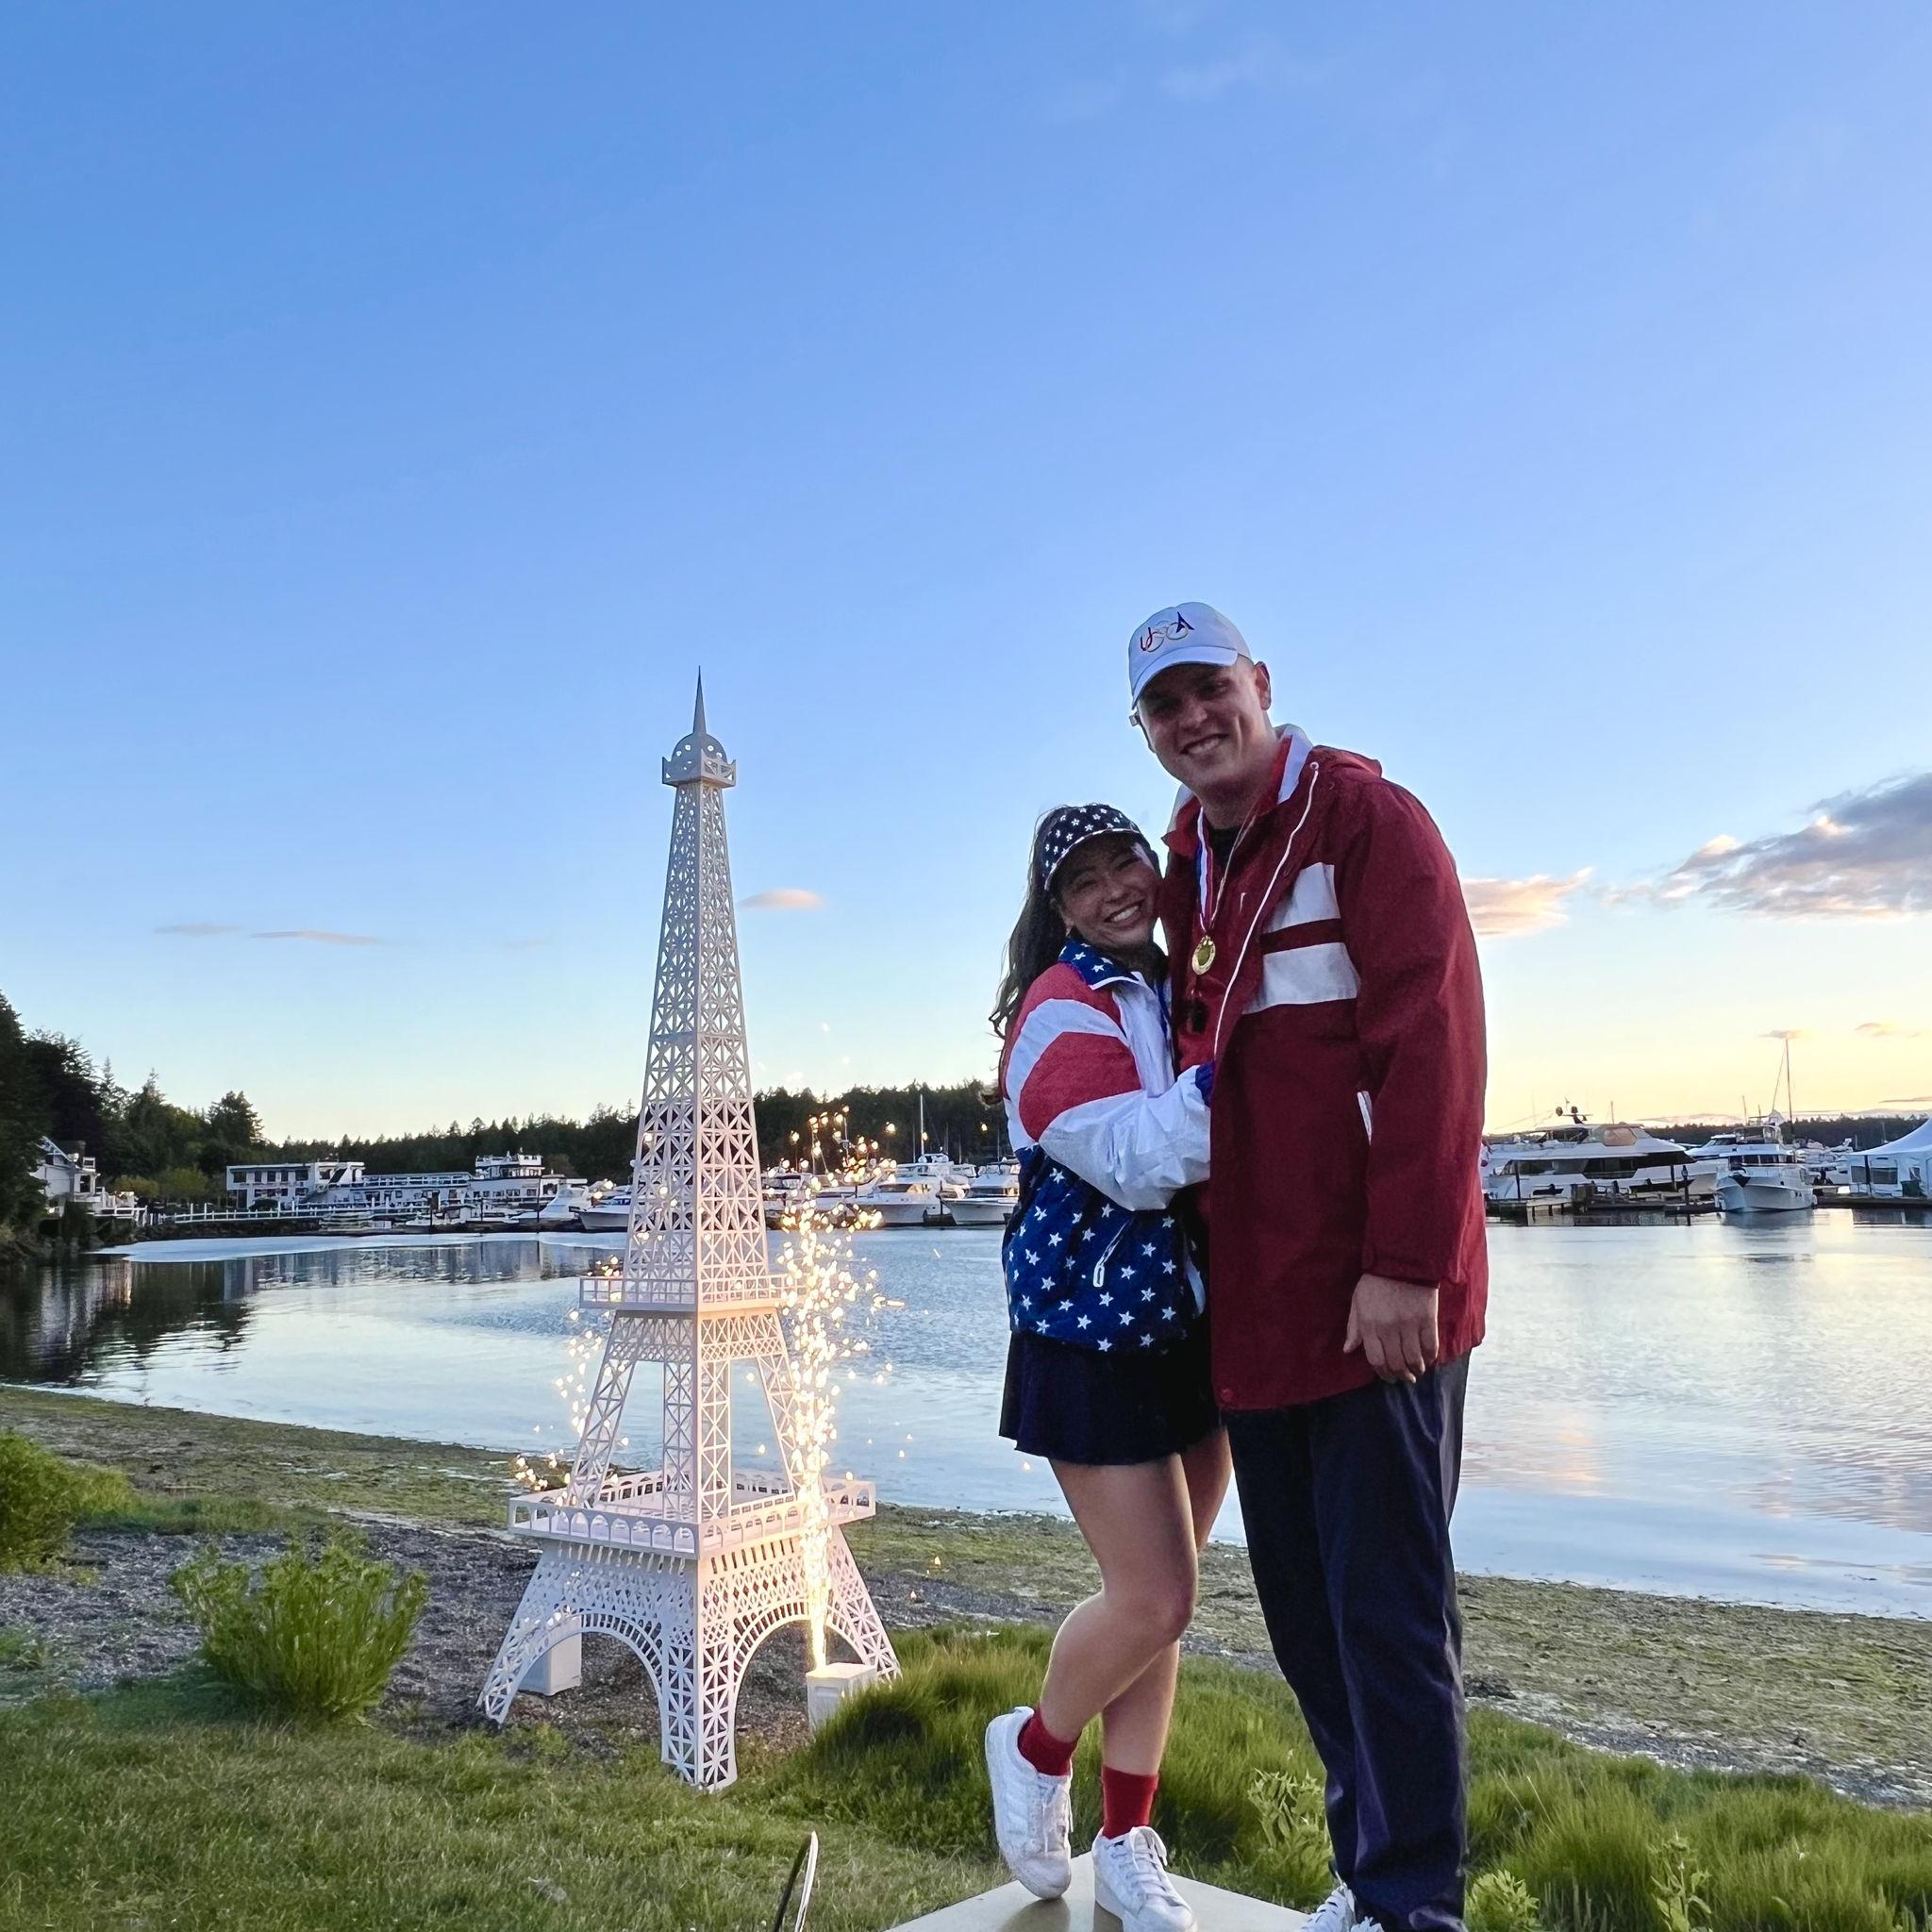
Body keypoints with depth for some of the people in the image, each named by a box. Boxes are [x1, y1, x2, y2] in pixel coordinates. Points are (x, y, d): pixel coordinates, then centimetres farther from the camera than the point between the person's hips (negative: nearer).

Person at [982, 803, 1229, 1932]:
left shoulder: (1184, 990, 8)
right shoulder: (1063, 1013, -14)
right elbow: (1141, 1163, -25)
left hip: (1196, 1330, 7)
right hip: (1099, 1341, -7)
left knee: (1164, 1597, 12)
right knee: (1153, 1600, -2)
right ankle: (1037, 1749, 28)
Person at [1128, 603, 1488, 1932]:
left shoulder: (1366, 819, -7)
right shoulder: (1181, 868, 15)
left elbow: (1431, 1046, -15)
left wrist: (1405, 1265, -20)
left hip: (1378, 1295, -7)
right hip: (1254, 1296, 7)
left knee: (1385, 1605, 0)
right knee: (1301, 1604, 14)